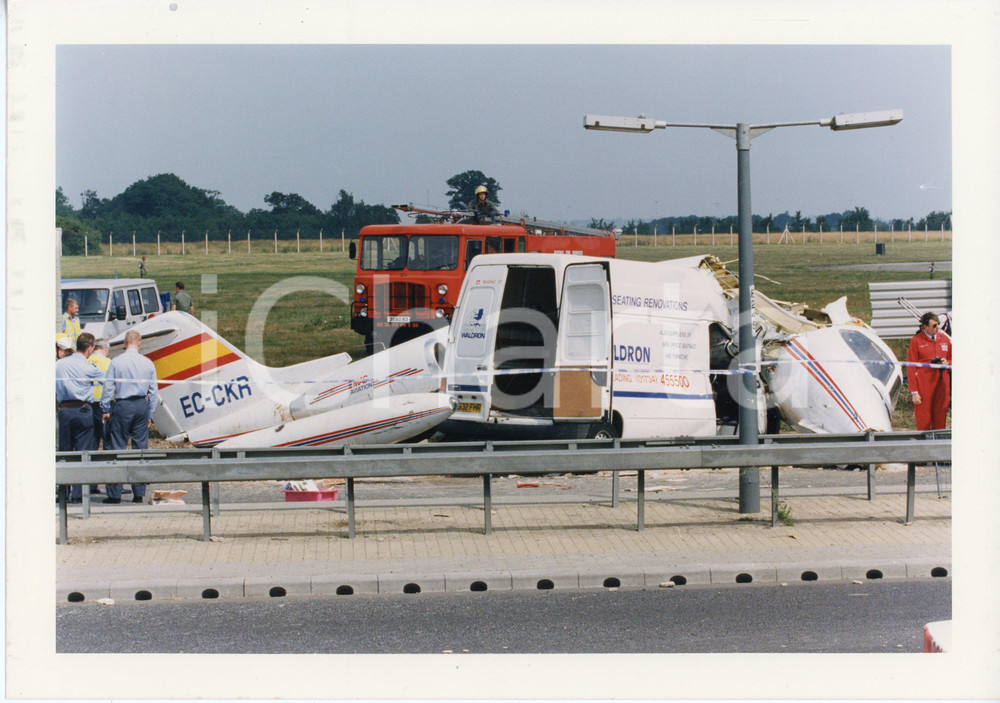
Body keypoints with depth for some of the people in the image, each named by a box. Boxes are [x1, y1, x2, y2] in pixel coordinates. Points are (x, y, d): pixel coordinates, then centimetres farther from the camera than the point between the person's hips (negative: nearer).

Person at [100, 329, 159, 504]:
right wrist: (150, 415, 17)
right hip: (142, 406, 3)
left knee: (118, 447, 0)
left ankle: (114, 493, -1)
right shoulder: (148, 363, 4)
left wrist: (105, 410, 6)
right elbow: (153, 391, 9)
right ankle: (139, 493, 6)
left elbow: (108, 387, -4)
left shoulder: (116, 362, -5)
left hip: (122, 406, -3)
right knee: (141, 447, 6)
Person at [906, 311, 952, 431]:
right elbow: (911, 368, -1)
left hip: (942, 384, 4)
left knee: (940, 420, 2)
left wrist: (947, 363, -2)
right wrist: (914, 392, -7)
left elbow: (952, 359, 24)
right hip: (924, 384, -4)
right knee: (924, 421, -5)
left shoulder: (945, 339, 12)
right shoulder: (916, 340, 0)